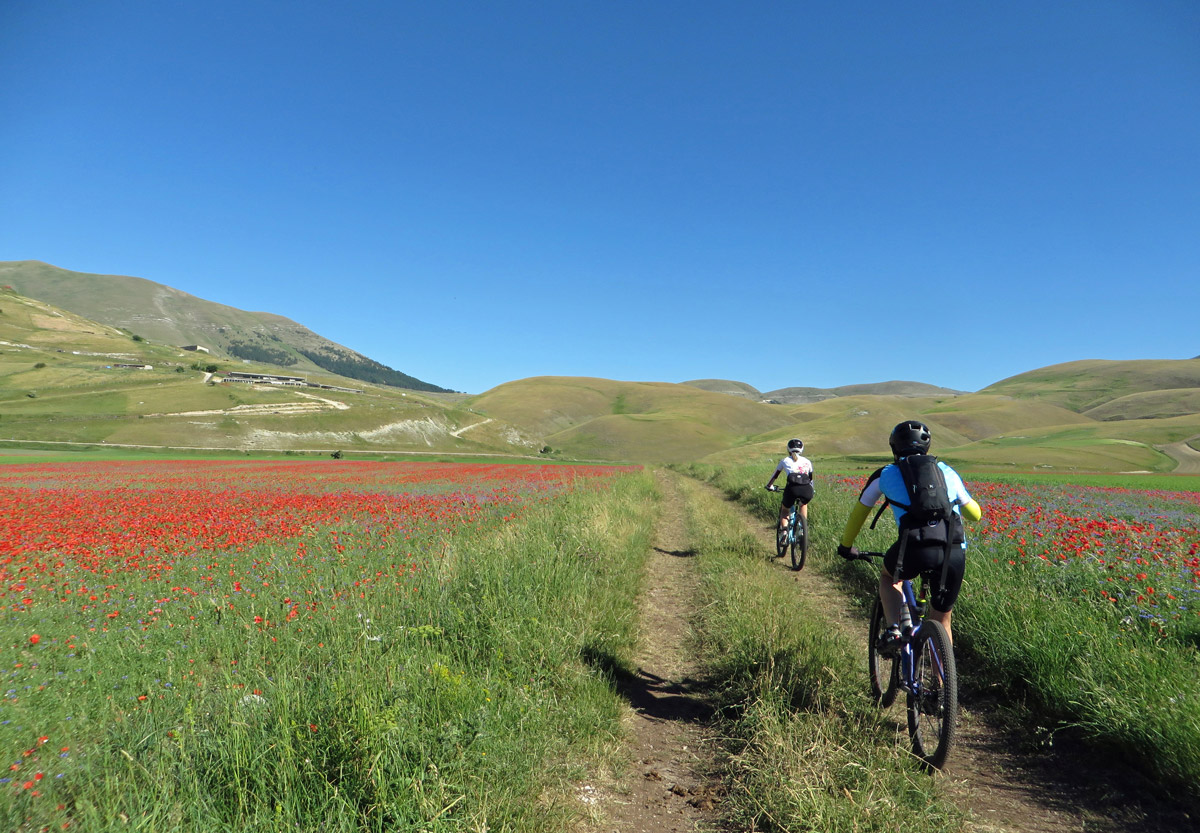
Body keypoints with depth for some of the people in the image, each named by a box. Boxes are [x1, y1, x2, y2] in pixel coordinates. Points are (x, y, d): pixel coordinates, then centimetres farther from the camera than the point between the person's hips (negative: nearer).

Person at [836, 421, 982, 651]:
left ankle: (893, 631, 11)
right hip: (955, 554, 3)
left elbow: (859, 511, 27)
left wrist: (846, 545, 42)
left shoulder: (885, 474, 17)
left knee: (888, 576, 32)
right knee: (941, 621, 22)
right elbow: (975, 513, 32)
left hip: (915, 549, -2)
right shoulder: (947, 472, 22)